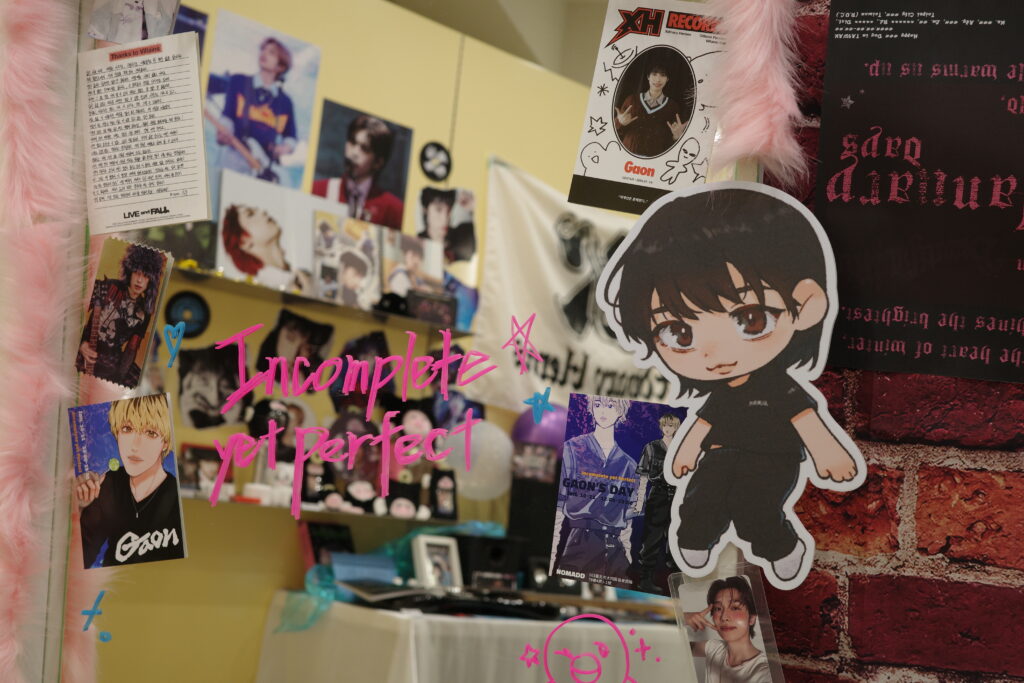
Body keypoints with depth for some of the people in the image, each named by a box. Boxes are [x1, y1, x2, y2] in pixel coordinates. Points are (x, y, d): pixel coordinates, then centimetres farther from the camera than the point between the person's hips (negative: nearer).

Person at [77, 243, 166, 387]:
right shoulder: (107, 288, -5)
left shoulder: (143, 312, 6)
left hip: (113, 362, 4)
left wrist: (120, 375, -5)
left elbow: (132, 349, 7)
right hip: (86, 355, -4)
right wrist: (81, 343, -17)